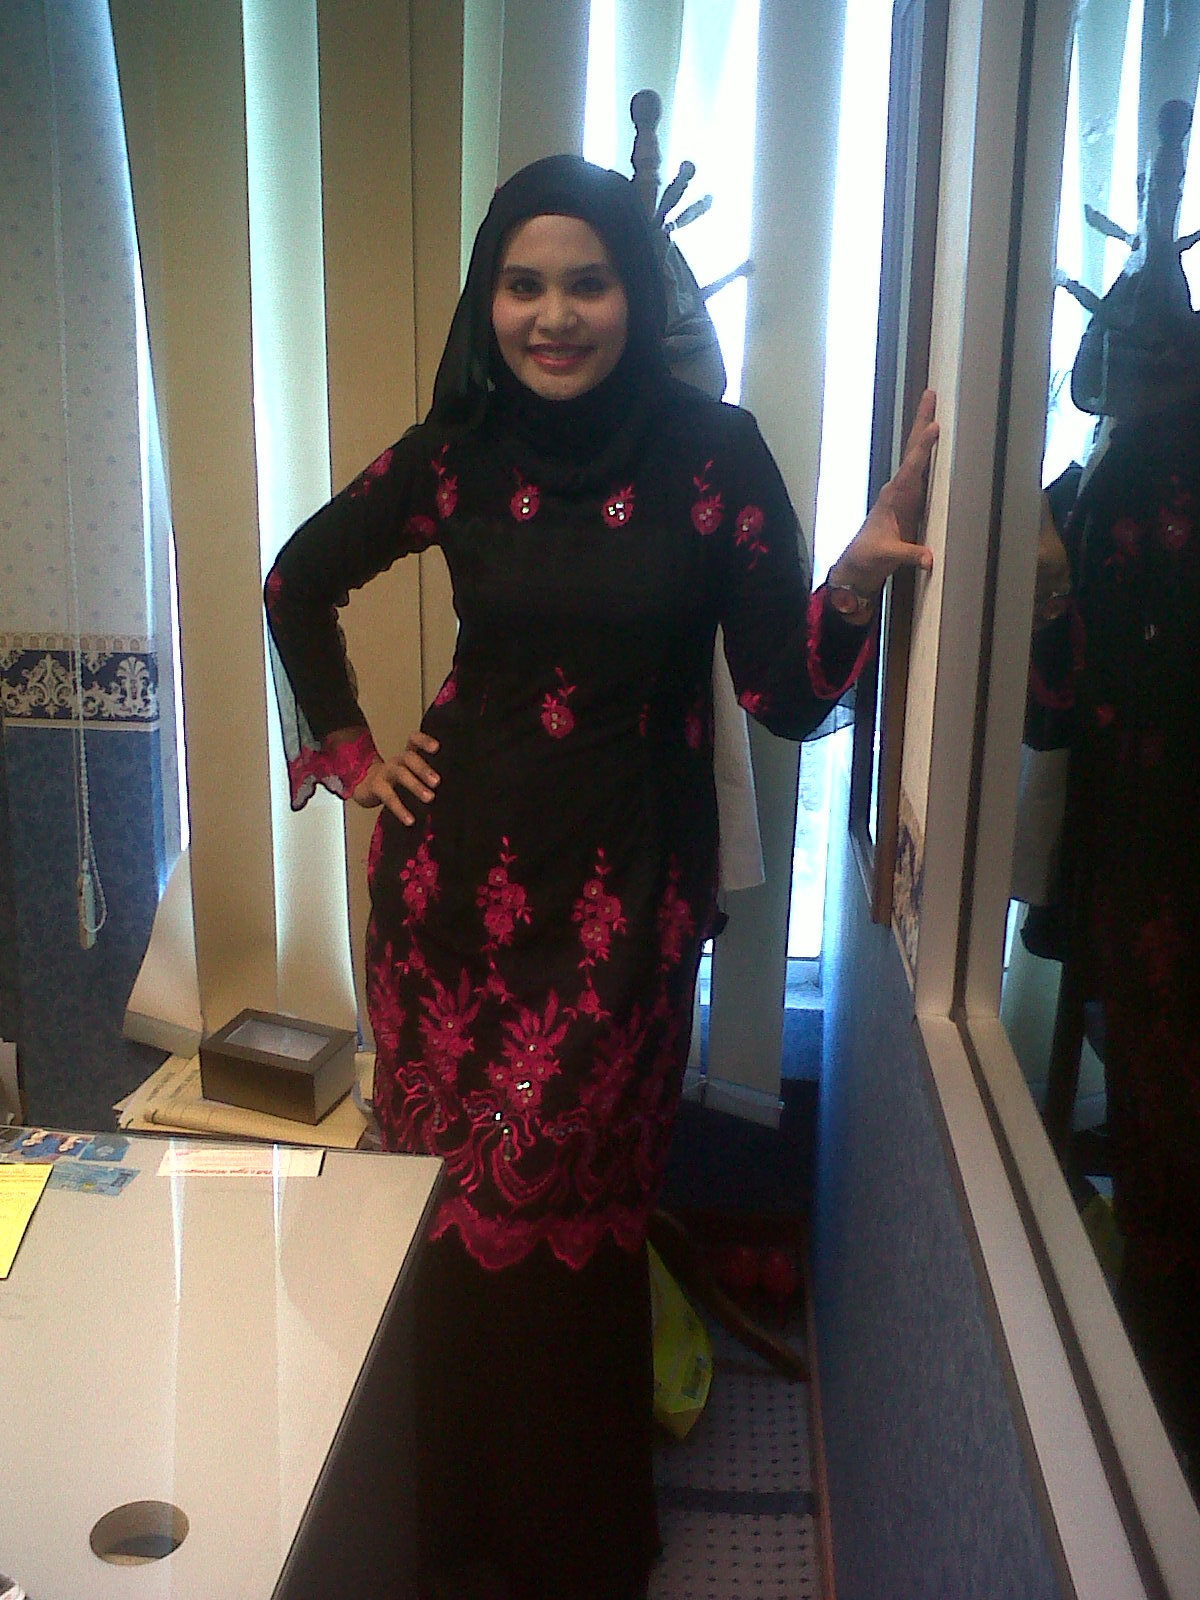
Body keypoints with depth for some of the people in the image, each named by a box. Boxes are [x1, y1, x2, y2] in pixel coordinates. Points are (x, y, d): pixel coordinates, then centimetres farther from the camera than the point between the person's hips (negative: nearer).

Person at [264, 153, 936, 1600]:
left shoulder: (714, 453, -5)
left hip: (627, 879, -2)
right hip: (463, 865, 3)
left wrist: (855, 579, -26)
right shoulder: (455, 452, 1)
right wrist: (348, 754, 10)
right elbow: (297, 583, 16)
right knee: (449, 1184, 9)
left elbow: (786, 698, -8)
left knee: (567, 1199, 2)